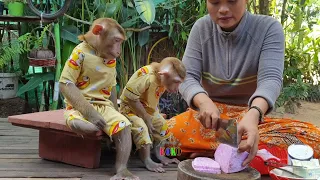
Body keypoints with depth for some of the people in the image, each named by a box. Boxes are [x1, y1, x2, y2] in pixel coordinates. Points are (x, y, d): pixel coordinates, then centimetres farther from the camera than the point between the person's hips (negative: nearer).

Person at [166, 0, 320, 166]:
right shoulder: (201, 28, -3)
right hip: (211, 114, 0)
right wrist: (204, 102, -34)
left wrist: (253, 114, -46)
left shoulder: (269, 28, -9)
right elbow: (187, 77, -10)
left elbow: (270, 79, -23)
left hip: (250, 117, 0)